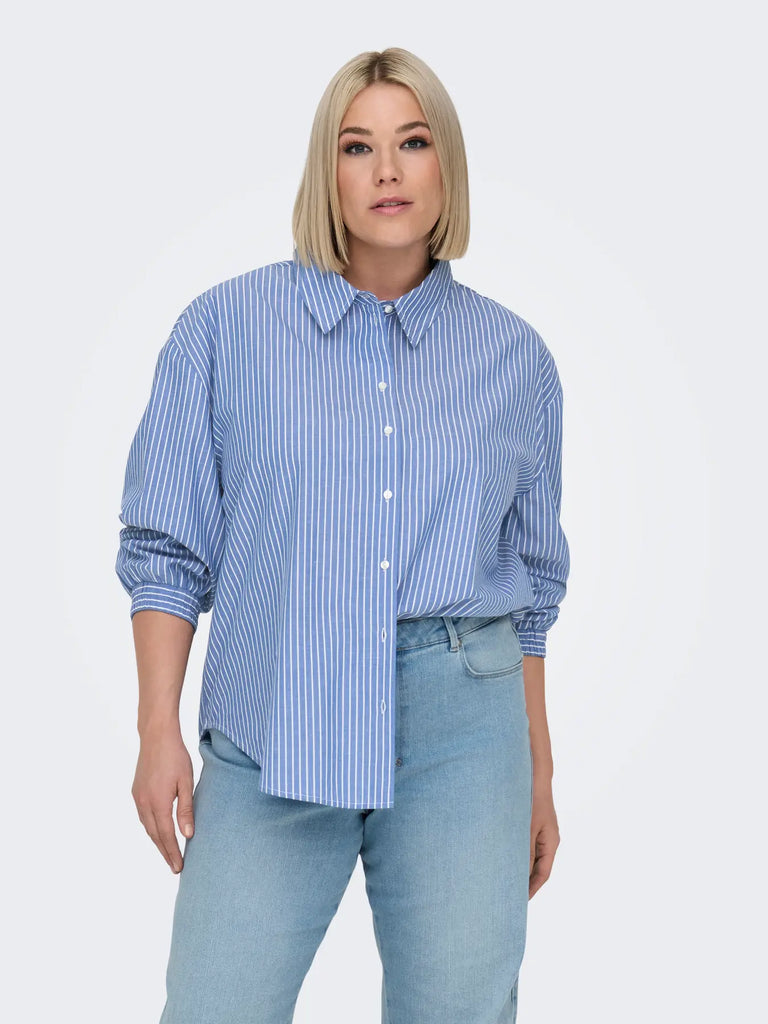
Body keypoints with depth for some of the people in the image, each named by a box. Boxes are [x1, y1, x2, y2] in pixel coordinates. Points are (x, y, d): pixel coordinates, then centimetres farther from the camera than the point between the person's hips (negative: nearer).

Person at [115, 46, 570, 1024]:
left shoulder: (515, 356, 8)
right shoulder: (227, 325, 2)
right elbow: (166, 547, 4)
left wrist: (539, 772, 16)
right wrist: (159, 729, -4)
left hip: (463, 727, 2)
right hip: (273, 726, -1)